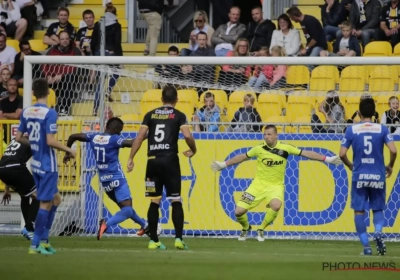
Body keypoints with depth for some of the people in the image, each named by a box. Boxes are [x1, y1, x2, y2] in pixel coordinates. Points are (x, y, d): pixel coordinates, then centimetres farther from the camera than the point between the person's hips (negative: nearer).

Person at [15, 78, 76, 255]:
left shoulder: (26, 112, 5)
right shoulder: (49, 113, -16)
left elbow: (18, 137, 11)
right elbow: (50, 141, -22)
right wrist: (69, 150, -8)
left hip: (36, 163, 7)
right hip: (47, 165, -7)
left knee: (55, 199, 19)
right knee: (45, 203, 0)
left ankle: (43, 240, 17)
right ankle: (36, 245, 1)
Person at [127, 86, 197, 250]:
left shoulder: (150, 115, 11)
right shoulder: (178, 115, 3)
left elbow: (139, 137, 4)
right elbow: (187, 135, -10)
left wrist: (131, 158, 5)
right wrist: (193, 150, 8)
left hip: (153, 161, 3)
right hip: (170, 159, -3)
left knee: (154, 202, 8)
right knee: (176, 201, 2)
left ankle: (153, 241, 8)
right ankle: (178, 238, -7)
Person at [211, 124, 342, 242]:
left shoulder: (285, 148, -10)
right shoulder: (259, 149, -7)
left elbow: (306, 153, -5)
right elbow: (242, 157, 8)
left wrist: (327, 159, -6)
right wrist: (223, 165, 14)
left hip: (276, 185, -1)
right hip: (259, 184, 1)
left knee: (276, 205, -35)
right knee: (239, 211, -8)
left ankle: (261, 230, -6)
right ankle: (246, 228, 29)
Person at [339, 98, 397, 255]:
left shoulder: (352, 130, -1)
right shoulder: (382, 129, -1)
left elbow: (342, 154, -4)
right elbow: (393, 151, -10)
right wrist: (390, 166, 9)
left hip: (359, 176, -1)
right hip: (378, 176, 1)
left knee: (359, 211, 9)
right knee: (378, 209, 15)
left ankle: (366, 246, 2)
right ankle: (378, 232, -16)